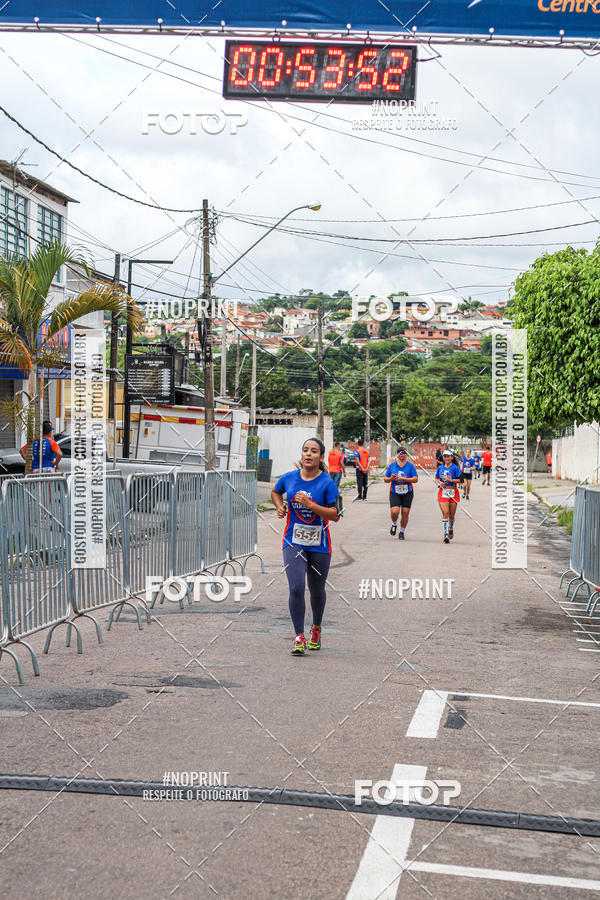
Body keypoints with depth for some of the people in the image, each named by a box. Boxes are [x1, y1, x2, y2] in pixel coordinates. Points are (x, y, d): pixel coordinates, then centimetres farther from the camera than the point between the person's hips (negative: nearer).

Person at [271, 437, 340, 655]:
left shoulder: (327, 483, -9)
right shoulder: (288, 478, 0)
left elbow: (335, 515, -14)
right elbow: (275, 492, 22)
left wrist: (310, 504, -24)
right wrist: (280, 507, 3)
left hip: (319, 545, -1)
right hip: (293, 543, 1)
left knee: (316, 590, 13)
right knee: (296, 588, -13)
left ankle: (316, 628, 38)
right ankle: (299, 637, -6)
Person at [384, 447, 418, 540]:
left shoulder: (410, 465, 0)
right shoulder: (392, 465, 5)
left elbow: (415, 479, -7)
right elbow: (385, 479, 8)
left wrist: (403, 479, -17)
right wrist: (391, 479, -15)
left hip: (407, 493, 0)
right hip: (394, 493, 0)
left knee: (405, 513, -1)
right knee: (394, 512, -15)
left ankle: (402, 532, 17)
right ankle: (394, 524, 17)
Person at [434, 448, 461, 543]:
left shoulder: (455, 468, -3)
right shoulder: (440, 468, 9)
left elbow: (460, 480, -7)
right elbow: (435, 478, 20)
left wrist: (450, 480, -17)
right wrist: (439, 482, -1)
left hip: (453, 492, -1)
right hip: (443, 492, 1)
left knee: (452, 514, 8)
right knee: (445, 513, -12)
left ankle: (450, 529, 38)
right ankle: (445, 535, -14)